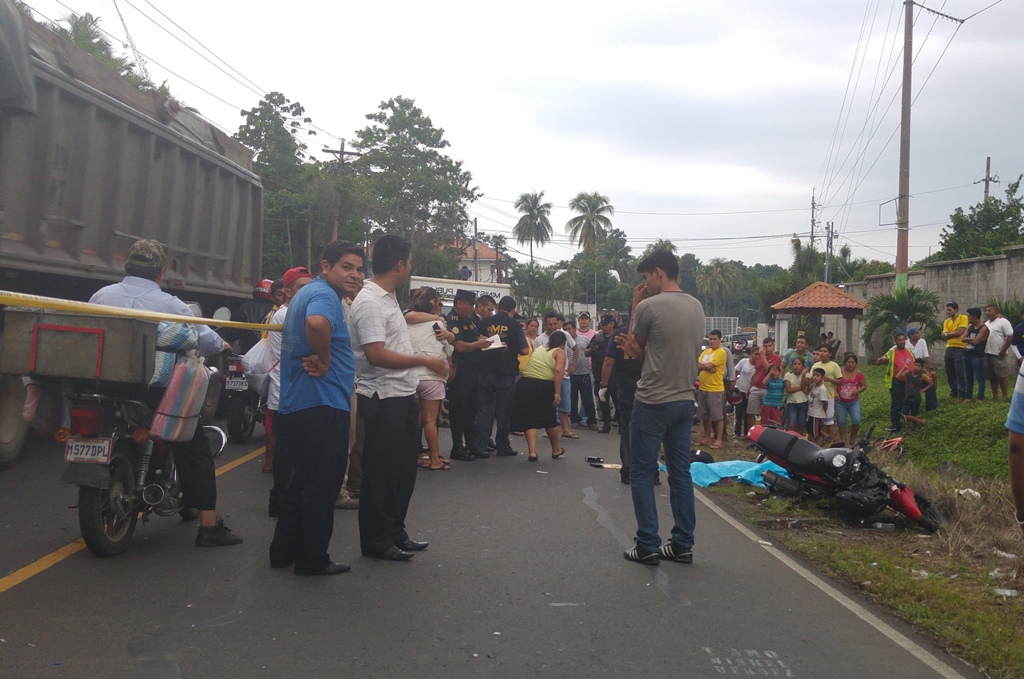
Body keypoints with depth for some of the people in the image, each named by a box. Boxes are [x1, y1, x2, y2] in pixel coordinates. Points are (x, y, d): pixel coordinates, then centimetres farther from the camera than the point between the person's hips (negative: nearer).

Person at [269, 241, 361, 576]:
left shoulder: (304, 294, 18)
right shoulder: (324, 294, -15)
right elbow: (316, 323, -38)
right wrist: (324, 359, -22)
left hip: (295, 406, 10)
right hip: (323, 406, -10)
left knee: (302, 481, 19)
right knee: (322, 485, 0)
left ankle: (284, 550, 26)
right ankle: (312, 559, 9)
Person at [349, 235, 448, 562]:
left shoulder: (388, 299, 14)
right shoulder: (369, 302, -17)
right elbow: (376, 354, -25)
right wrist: (425, 361, -20)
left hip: (402, 397, 10)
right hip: (383, 399, -10)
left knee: (403, 468, 16)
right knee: (381, 471, 0)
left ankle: (395, 531, 28)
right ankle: (375, 541, 11)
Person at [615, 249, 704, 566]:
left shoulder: (648, 306, -14)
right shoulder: (696, 307, 8)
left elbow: (636, 346, 3)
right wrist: (635, 348, 7)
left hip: (653, 402, -6)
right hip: (685, 401, 7)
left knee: (642, 473, 3)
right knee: (680, 472, 11)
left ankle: (648, 546, 4)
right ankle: (682, 545, 15)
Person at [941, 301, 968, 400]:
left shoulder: (963, 318, -5)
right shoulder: (946, 321, 12)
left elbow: (960, 332, -14)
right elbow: (944, 336, 4)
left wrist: (948, 334, -2)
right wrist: (954, 333, -14)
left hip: (959, 348, -6)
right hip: (949, 348, 6)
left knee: (960, 372, -6)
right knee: (950, 372, 10)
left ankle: (962, 393, 1)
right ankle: (953, 392, 21)